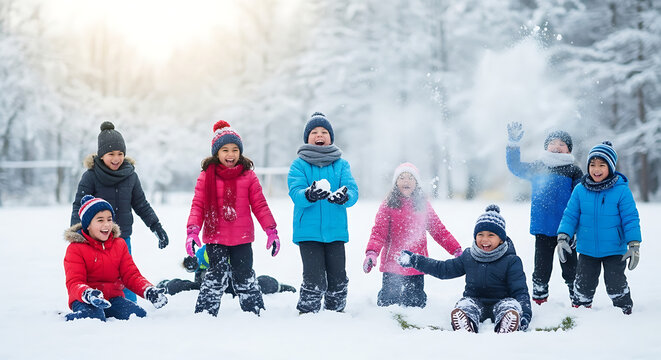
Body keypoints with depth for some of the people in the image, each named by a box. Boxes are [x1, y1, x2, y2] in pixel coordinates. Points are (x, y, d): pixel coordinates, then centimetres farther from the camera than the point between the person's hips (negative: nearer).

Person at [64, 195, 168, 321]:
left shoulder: (119, 244, 12)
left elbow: (131, 275, 10)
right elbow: (74, 283, -13)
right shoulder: (75, 249, -4)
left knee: (140, 315, -23)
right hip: (85, 301, -4)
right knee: (95, 318, -38)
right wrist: (88, 294, -38)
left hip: (113, 298, 5)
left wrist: (149, 291, -12)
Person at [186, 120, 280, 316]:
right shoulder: (206, 176, 1)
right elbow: (198, 206, -1)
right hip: (215, 237, -1)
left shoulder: (248, 176, 4)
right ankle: (204, 313, 6)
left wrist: (271, 231, 2)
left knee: (244, 276, 8)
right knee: (217, 275, -3)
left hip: (242, 238, 1)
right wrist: (192, 231, -13)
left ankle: (255, 311, 20)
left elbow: (259, 205, 6)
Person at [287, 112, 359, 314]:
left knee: (338, 279, 5)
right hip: (308, 231, -2)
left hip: (335, 231, 2)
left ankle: (337, 312, 25)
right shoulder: (299, 165, 3)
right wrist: (309, 195, -33)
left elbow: (353, 191, -4)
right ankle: (306, 313, 8)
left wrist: (343, 197, -28)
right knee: (314, 280, -10)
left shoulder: (341, 165, 9)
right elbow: (295, 193, -10)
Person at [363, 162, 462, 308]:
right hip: (392, 267, -2)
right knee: (389, 301, -1)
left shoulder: (423, 206, 9)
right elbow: (378, 232, -8)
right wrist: (371, 253, -25)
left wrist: (457, 251, 3)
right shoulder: (388, 205, 0)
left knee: (416, 305, 4)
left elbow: (439, 230, 11)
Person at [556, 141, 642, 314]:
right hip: (587, 250, 3)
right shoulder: (580, 190, -4)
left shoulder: (621, 190, -11)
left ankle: (625, 311, 25)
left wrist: (634, 245, -11)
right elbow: (570, 215, 2)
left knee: (616, 285, 4)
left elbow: (630, 218, -8)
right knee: (583, 286, 13)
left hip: (614, 250, -2)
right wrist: (563, 237, -7)